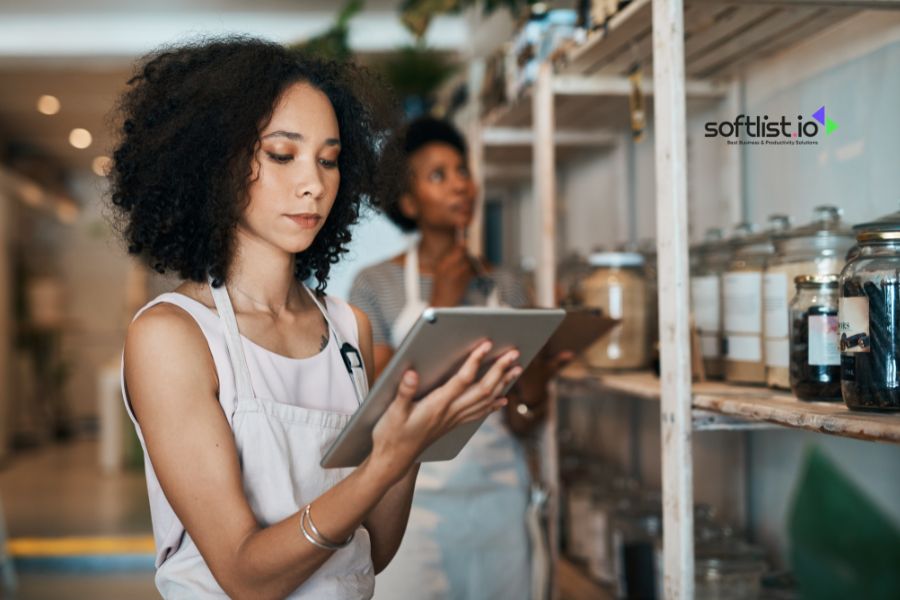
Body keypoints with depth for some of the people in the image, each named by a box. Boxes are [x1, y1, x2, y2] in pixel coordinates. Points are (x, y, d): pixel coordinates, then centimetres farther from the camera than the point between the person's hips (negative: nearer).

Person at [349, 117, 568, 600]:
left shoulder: (506, 287, 8)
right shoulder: (376, 283, -2)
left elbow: (519, 425, 6)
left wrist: (533, 389, -17)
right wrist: (440, 310, -11)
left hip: (499, 492, 3)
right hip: (416, 499, -3)